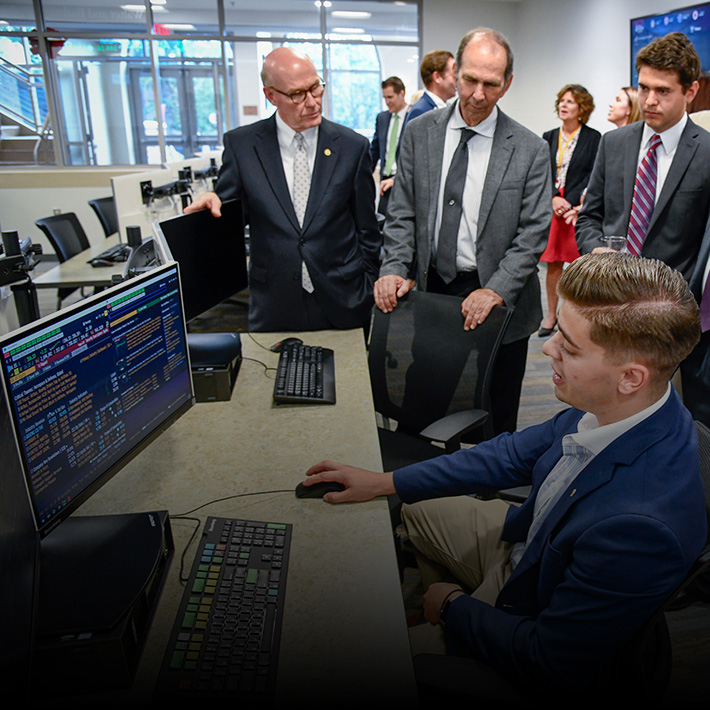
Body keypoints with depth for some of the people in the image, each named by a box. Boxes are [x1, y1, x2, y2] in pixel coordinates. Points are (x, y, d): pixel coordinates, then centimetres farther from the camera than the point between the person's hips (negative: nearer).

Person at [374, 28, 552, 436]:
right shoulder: (419, 133, 5)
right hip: (430, 291, 2)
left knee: (496, 418, 10)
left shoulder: (530, 150, -3)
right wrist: (394, 268, -11)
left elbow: (534, 232, -6)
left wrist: (496, 290, -18)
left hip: (498, 301, -1)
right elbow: (402, 213, 4)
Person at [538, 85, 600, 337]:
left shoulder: (593, 137, 2)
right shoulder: (549, 138, 12)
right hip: (551, 206, 3)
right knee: (552, 264, 5)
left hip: (578, 208, -3)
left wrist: (571, 203, -14)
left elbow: (592, 176, -3)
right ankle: (552, 315, 15)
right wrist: (553, 198, -8)